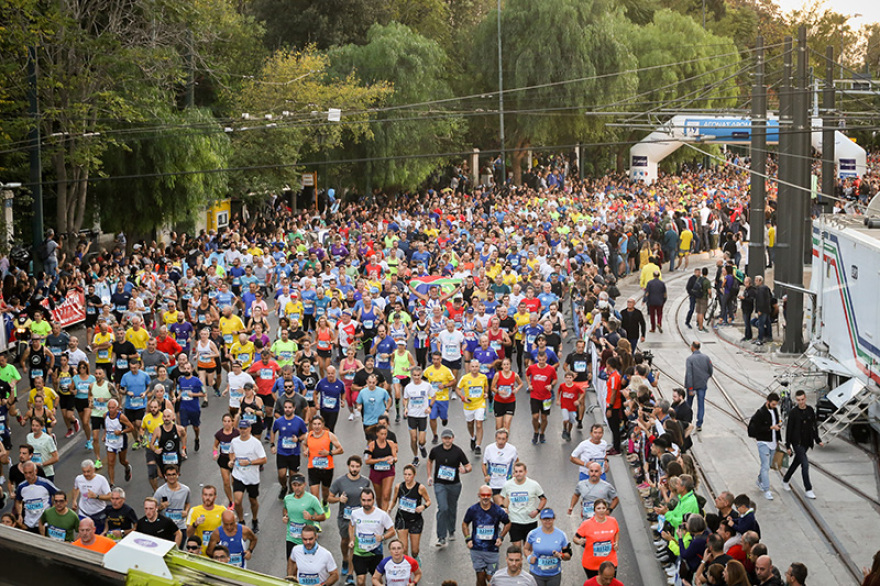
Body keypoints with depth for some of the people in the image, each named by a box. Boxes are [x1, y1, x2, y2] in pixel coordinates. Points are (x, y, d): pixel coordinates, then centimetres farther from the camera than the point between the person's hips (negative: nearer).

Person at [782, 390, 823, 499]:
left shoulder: (810, 410, 3)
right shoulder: (793, 413, -12)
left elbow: (814, 425, 13)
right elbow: (789, 429, -9)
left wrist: (817, 440, 11)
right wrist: (788, 446, -9)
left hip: (806, 442, 6)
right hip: (797, 443, -6)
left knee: (796, 462, 19)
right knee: (805, 464, -12)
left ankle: (785, 480, 40)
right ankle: (808, 490, -7)